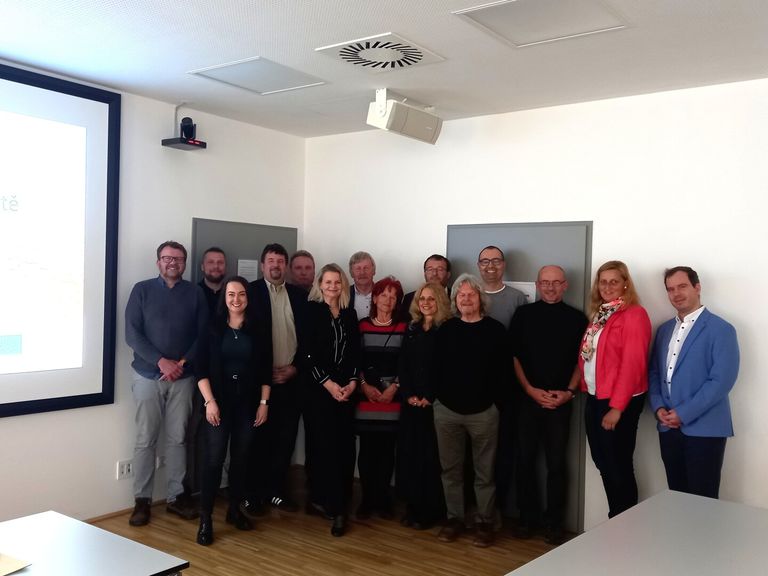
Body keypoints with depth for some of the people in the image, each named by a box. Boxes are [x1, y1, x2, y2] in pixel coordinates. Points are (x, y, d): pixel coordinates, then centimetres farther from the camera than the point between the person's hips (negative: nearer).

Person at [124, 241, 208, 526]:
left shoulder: (195, 293, 6)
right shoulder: (142, 290, 2)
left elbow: (203, 334, 4)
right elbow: (132, 333, -5)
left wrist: (182, 363, -10)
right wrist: (161, 361, -14)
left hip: (183, 377, 1)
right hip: (148, 376, -1)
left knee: (177, 438, 6)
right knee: (145, 440, 1)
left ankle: (176, 496, 16)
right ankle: (142, 500, 11)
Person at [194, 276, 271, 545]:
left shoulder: (257, 330, 5)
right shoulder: (213, 327, -1)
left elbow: (265, 370, 6)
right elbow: (201, 368, -4)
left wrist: (264, 402, 1)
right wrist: (209, 401, -12)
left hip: (248, 402, 2)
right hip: (219, 402, -2)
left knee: (241, 457, 8)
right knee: (214, 458, -6)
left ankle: (234, 509, 23)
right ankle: (205, 518, 1)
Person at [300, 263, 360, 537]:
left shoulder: (350, 314, 12)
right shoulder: (311, 310, -1)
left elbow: (355, 352, 10)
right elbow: (307, 353, -6)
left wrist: (352, 383, -4)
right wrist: (328, 384, -11)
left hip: (345, 389, 4)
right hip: (318, 388, -4)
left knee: (345, 447, -1)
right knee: (324, 445, -7)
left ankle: (322, 499, 10)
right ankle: (337, 508, -1)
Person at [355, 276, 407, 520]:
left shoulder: (403, 328, 5)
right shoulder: (362, 326, 6)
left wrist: (394, 387, -7)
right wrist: (364, 385, -6)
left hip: (392, 398, 0)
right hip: (366, 398, 0)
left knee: (387, 450, 3)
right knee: (367, 449, 2)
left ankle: (383, 499, 16)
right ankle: (367, 499, 13)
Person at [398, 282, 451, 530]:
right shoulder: (411, 329, 11)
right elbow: (403, 365, 9)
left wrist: (430, 398, -14)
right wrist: (409, 395, -3)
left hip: (435, 404, -5)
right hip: (411, 402, 5)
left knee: (432, 455, -1)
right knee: (409, 453, 6)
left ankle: (432, 510, 11)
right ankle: (413, 506, 18)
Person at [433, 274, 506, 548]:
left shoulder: (495, 330, -2)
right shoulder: (445, 329, 5)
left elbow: (502, 370, -3)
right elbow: (435, 367, 5)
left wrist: (494, 400, -8)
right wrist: (437, 395, -1)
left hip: (483, 411, -2)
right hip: (447, 410, 3)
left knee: (484, 471, 6)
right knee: (450, 468, 11)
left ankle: (485, 522, 18)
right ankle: (454, 518, 24)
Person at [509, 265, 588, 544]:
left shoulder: (576, 318, 5)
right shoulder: (523, 314, 5)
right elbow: (514, 356, 2)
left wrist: (569, 391, -7)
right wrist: (531, 390, -7)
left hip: (560, 400, 0)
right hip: (527, 398, 1)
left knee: (557, 462, 4)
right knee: (525, 459, 5)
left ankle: (554, 522, 15)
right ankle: (527, 517, 18)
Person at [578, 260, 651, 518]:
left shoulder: (634, 315, -13)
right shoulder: (599, 314, 13)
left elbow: (632, 364, -18)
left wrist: (617, 406, -19)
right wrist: (585, 388, 7)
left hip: (619, 403, -8)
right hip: (594, 399, 8)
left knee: (618, 466, 3)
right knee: (603, 463, 14)